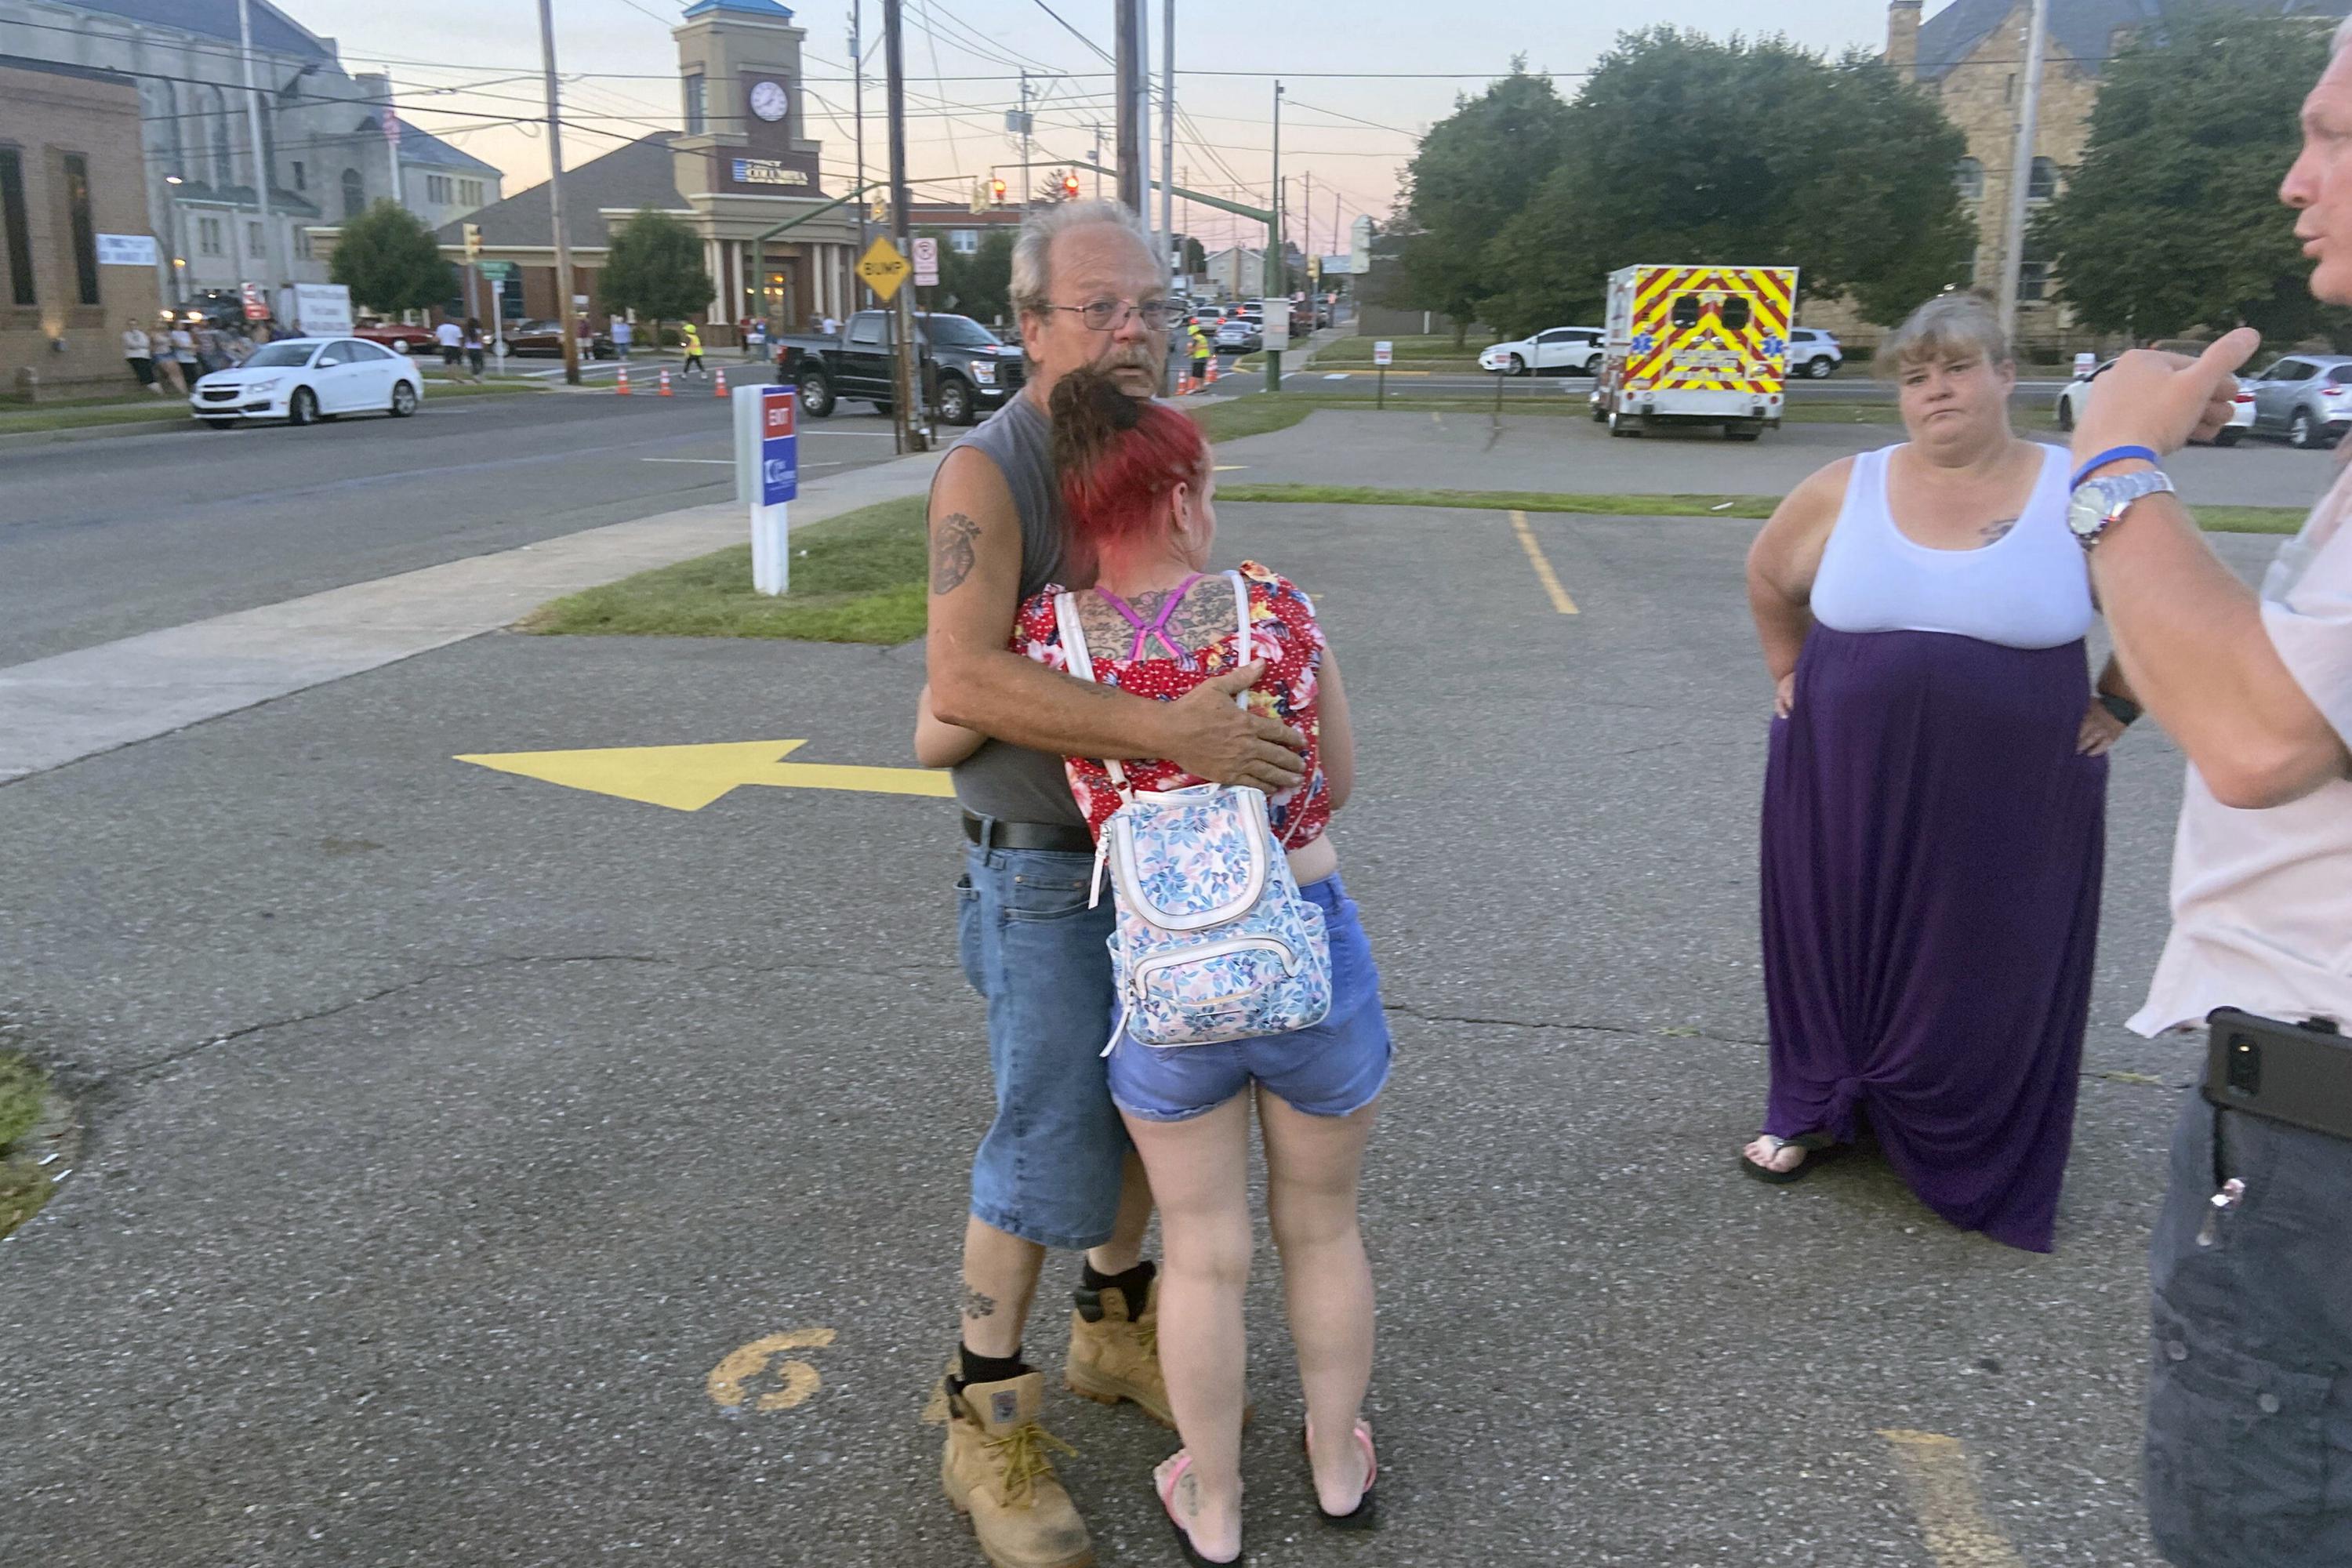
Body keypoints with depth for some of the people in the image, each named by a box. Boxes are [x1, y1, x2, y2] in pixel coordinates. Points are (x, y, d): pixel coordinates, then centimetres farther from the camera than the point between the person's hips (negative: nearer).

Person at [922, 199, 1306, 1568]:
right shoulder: (989, 471, -18)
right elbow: (964, 677, -31)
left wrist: (1250, 734, 6)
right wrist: (1170, 732, -35)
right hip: (1047, 872, -7)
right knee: (1048, 1139, 1)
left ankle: (1116, 1326, 43)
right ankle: (987, 1418, 21)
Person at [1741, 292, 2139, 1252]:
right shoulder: (1843, 491, -1)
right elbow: (1768, 577, 15)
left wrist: (2116, 705, 0)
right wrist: (1790, 675, 11)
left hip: (2007, 803, -2)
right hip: (1845, 784, 2)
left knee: (1986, 972, 8)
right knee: (1838, 945, 13)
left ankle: (1973, 1156, 26)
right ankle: (1816, 1111, 32)